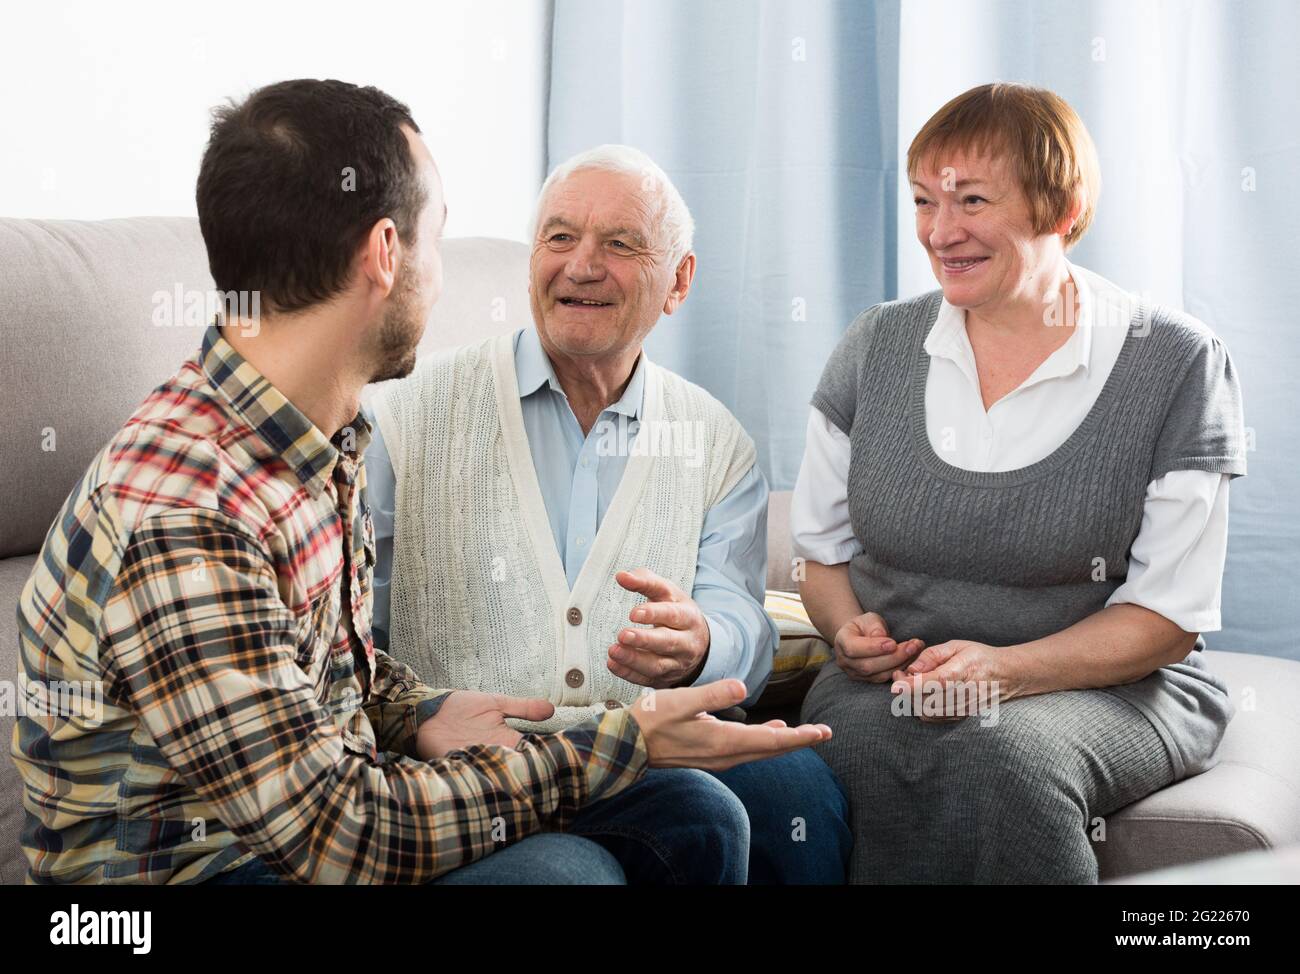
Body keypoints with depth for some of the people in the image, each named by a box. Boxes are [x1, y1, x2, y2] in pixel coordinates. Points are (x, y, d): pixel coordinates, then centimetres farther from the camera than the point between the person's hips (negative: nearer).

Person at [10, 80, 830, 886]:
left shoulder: (327, 438, 1)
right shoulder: (177, 517, -29)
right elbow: (335, 838, -28)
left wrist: (418, 715, -5)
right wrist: (624, 746, -23)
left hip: (309, 804, 9)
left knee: (697, 816, 1)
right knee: (565, 869, -28)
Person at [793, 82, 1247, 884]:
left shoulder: (1178, 365, -2)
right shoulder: (876, 346, 8)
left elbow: (1169, 615, -4)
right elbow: (822, 548, 17)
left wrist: (1005, 669, -19)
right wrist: (850, 628, -6)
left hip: (1110, 689, -2)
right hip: (889, 684, 2)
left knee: (1000, 759, -36)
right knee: (860, 756, -33)